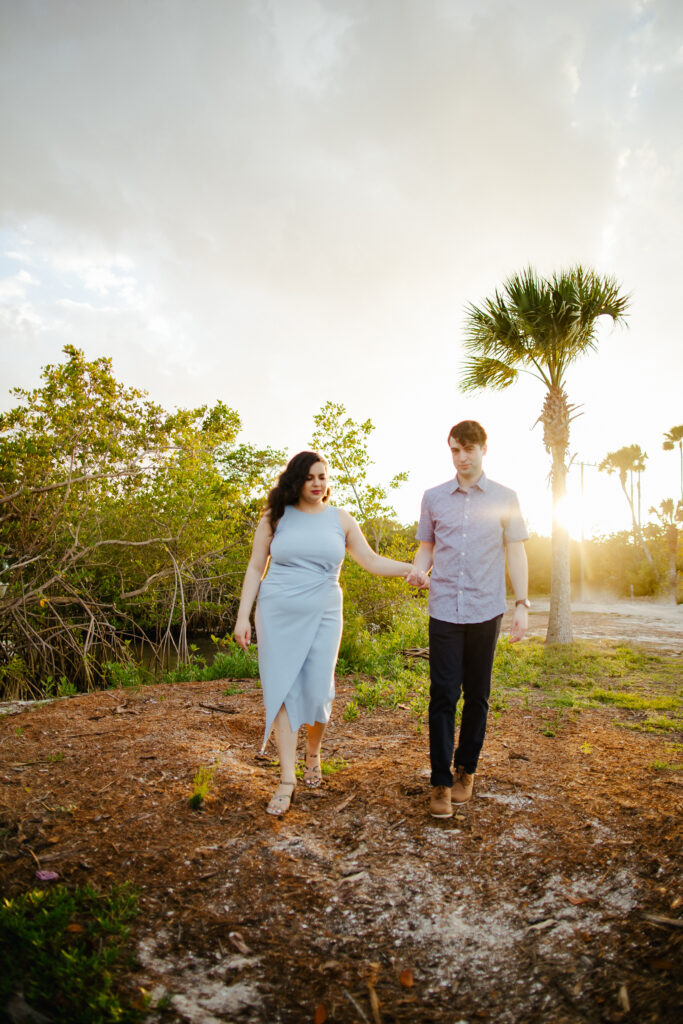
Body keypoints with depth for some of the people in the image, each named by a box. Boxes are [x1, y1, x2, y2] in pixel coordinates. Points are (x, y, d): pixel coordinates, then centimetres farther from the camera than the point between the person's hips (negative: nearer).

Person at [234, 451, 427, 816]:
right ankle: (287, 779, 7)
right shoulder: (275, 517, 3)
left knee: (317, 691, -2)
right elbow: (255, 568, 5)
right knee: (282, 691, -2)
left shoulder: (340, 520, 6)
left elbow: (370, 560, 5)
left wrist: (410, 569, -10)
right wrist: (243, 616, 0)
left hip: (322, 616, 1)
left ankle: (313, 753, 29)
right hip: (277, 615, 0)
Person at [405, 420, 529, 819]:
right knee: (443, 695, -3)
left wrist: (522, 603, -2)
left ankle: (466, 770, 26)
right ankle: (441, 782, 6)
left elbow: (516, 552, 4)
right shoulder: (433, 497, 8)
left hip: (485, 610, 0)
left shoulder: (505, 498, 4)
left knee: (477, 695, 9)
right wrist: (418, 570, -8)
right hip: (444, 609, 1)